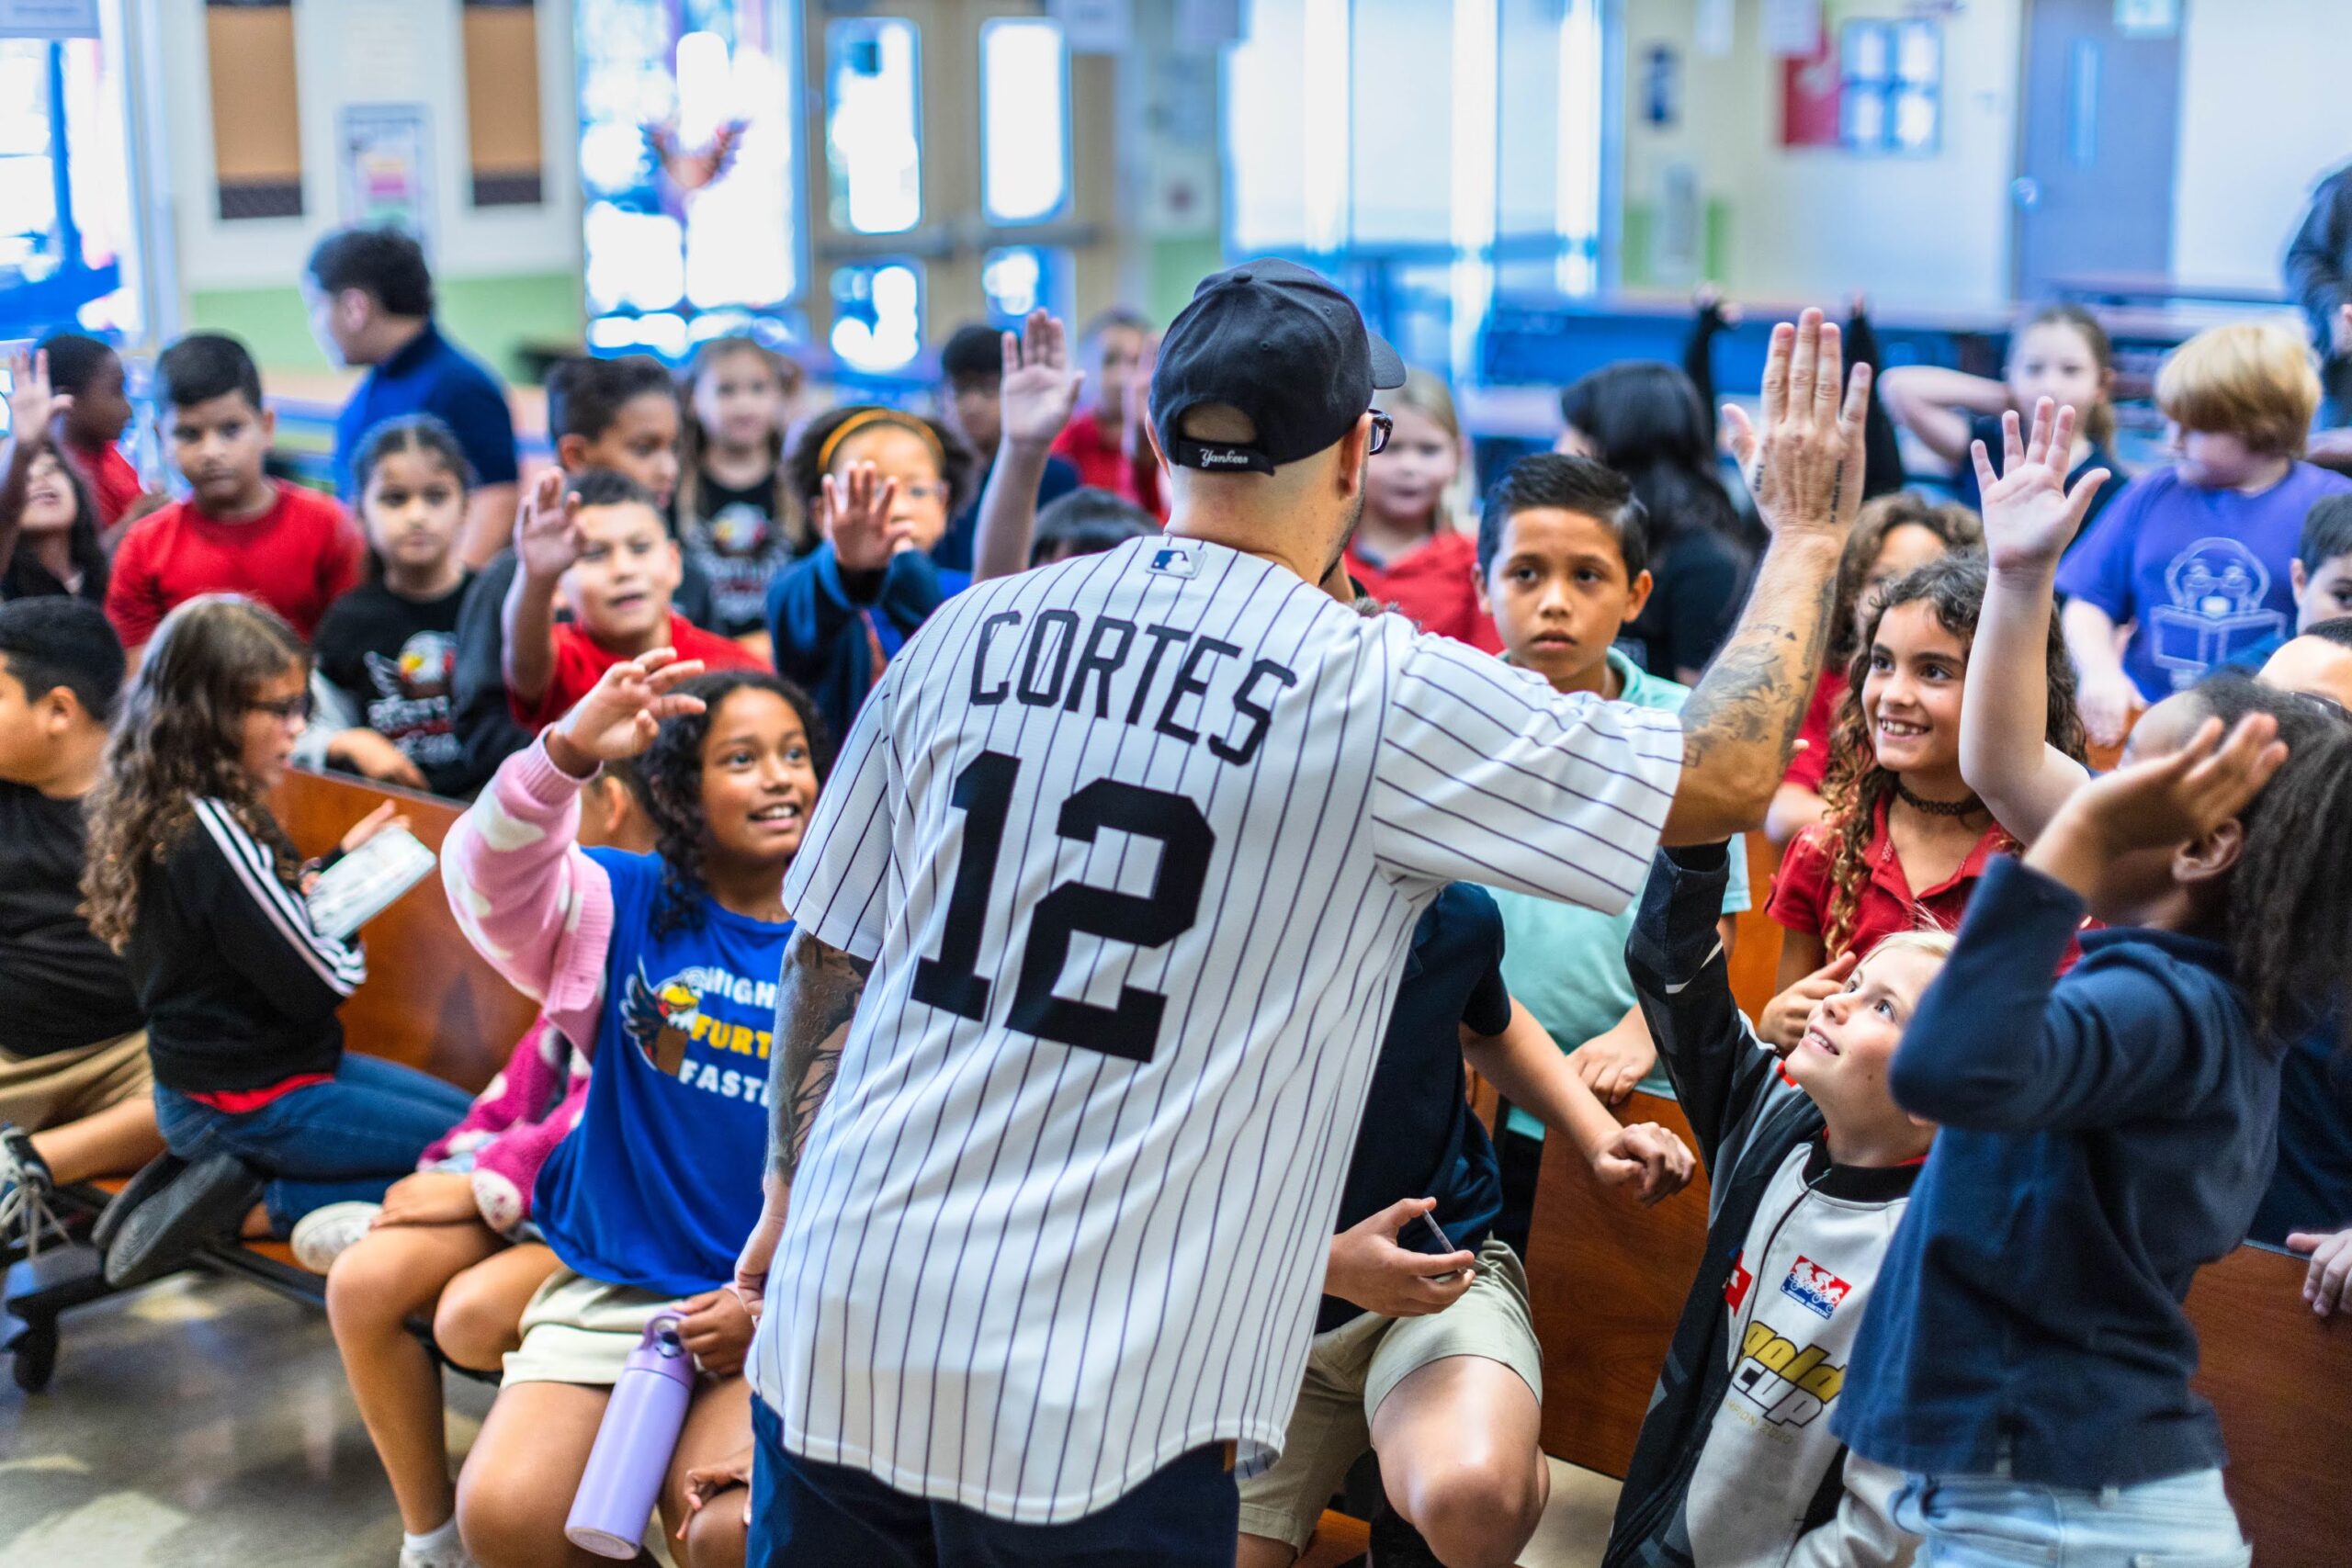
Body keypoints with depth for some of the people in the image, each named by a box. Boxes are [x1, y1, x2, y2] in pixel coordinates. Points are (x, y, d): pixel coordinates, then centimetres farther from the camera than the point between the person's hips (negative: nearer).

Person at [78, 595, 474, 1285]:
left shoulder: (172, 809, 3)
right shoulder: (213, 834, -25)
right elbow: (320, 983, -21)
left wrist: (337, 865, 2)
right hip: (253, 1107, -10)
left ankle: (237, 1179, 7)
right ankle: (263, 1206, -8)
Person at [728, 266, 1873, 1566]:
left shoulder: (969, 629, 1)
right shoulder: (1383, 694, -10)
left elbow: (826, 950, 9)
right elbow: (1727, 779, -2)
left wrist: (789, 1184, 24)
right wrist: (1804, 536, 13)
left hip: (841, 1316, 5)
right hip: (1094, 1411, -4)